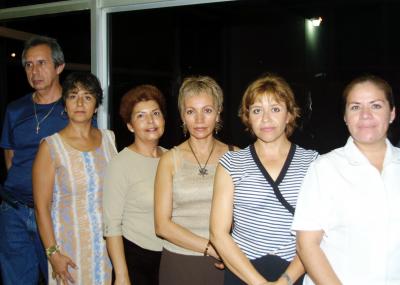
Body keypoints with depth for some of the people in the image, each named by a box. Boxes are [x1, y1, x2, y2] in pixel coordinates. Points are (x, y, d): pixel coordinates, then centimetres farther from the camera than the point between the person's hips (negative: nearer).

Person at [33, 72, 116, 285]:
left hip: (110, 242, 4)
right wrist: (52, 253, -12)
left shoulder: (109, 139, 4)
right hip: (71, 246, -3)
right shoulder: (50, 147, -8)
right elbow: (42, 207, -8)